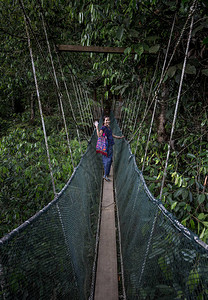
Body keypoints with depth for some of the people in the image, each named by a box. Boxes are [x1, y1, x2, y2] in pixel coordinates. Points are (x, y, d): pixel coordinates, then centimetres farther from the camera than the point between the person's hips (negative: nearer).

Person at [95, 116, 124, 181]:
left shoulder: (109, 128, 13)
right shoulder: (103, 128, -12)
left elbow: (112, 135, 25)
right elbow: (99, 135, -28)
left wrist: (120, 137, 31)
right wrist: (96, 127, -31)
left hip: (110, 146, 9)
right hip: (106, 146, -9)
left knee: (110, 160, 14)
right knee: (107, 160, -9)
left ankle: (107, 173, 26)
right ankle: (105, 175, -3)